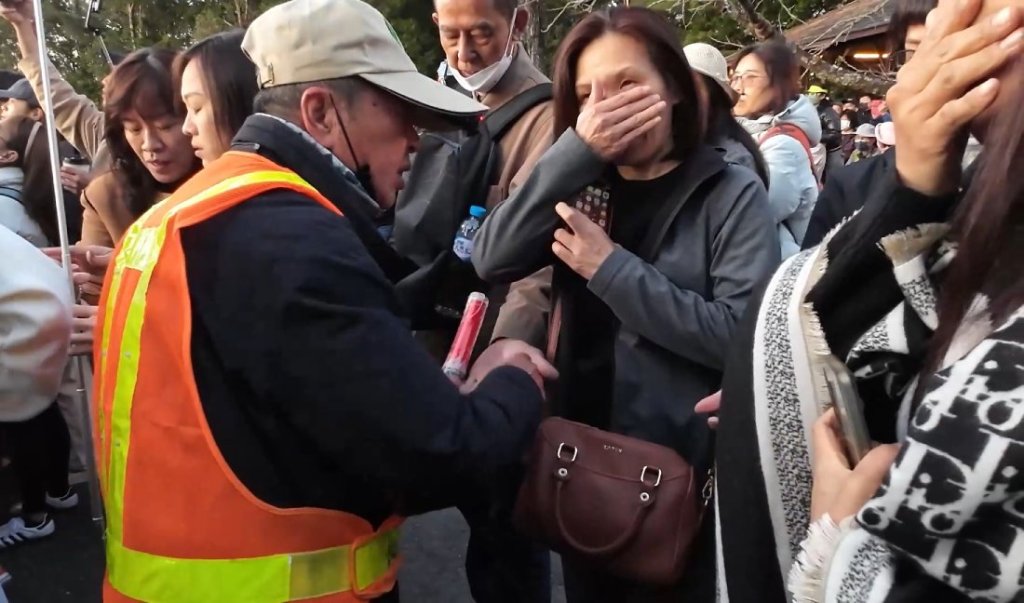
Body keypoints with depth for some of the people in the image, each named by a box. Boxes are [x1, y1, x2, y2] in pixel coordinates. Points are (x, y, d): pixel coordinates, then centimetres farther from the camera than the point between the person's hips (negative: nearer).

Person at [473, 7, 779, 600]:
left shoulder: (733, 194, -9)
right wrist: (576, 150, -19)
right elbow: (491, 260, -12)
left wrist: (613, 269, -21)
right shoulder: (586, 187, 4)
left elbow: (743, 336, -22)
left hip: (684, 473, -4)